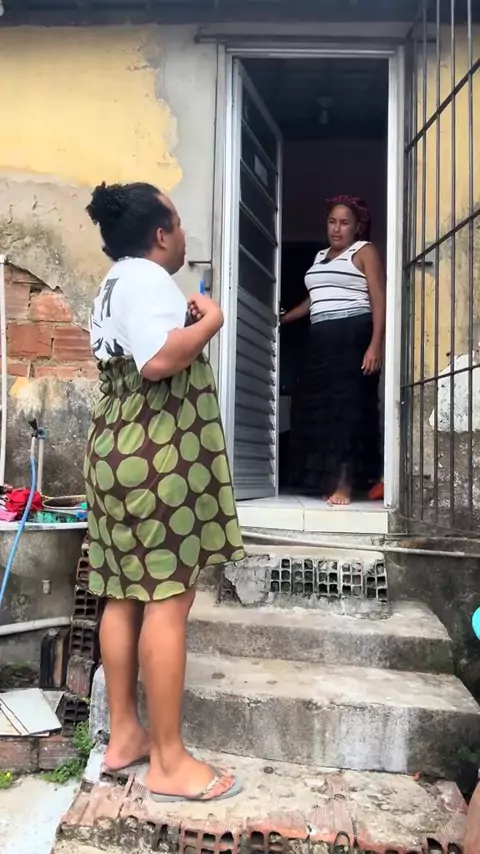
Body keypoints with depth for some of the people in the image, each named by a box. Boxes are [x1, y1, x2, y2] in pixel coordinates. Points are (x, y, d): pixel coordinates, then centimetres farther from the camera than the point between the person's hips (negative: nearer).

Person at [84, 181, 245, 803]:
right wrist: (210, 321, -12)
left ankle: (124, 735, 22)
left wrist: (184, 321, 22)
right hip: (157, 459, -10)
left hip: (119, 451, 10)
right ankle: (169, 762, 4)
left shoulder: (116, 283, 21)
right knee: (168, 599, -5)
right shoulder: (145, 277, -11)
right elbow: (160, 359, -27)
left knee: (125, 595, 11)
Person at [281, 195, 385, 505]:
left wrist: (375, 345, -18)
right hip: (321, 339, 7)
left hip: (353, 336, -7)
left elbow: (379, 300, -7)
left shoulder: (365, 252, 2)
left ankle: (344, 483, -12)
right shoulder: (321, 256, 23)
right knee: (317, 405, 1)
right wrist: (282, 319, 34)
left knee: (347, 405, -12)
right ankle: (327, 479, 8)